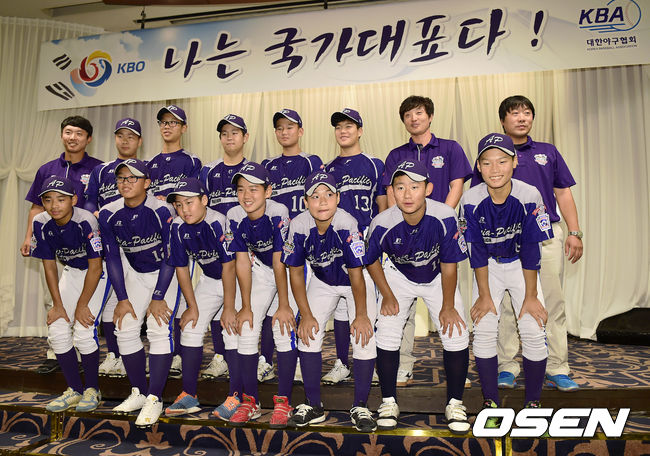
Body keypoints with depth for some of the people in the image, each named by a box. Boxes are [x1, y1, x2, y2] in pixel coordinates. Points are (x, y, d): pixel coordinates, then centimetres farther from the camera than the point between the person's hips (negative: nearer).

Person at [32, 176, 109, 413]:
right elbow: (49, 266, -3)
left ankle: (92, 390, 8)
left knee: (84, 332, -15)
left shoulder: (87, 221, -28)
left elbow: (95, 268, -21)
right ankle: (75, 391, 15)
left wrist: (82, 306, -16)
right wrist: (58, 304, -6)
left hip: (99, 272, -6)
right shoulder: (41, 224, -11)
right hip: (71, 271, 6)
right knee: (57, 330, -2)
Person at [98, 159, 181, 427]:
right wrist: (122, 299, -6)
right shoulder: (109, 214, -9)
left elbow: (171, 258, -19)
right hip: (136, 274, 5)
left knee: (159, 329, -15)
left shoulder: (161, 211, -24)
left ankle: (154, 399, -5)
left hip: (167, 273, -5)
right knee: (125, 329, 0)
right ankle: (138, 393, 16)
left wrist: (158, 298, -19)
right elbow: (113, 258, -2)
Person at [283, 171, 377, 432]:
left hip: (355, 283, -3)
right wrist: (306, 315, -13)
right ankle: (313, 406, 10)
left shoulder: (348, 225, -32)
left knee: (364, 337, -14)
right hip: (323, 282, 3)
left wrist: (361, 315, -21)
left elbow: (356, 276, -25)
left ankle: (360, 408, 5)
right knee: (308, 334, -7)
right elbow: (295, 272, -12)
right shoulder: (299, 226, -22)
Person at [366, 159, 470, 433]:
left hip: (437, 279, 0)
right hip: (399, 278, 0)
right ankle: (389, 401, 14)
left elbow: (448, 265, -18)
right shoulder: (382, 224, -29)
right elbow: (371, 261, -7)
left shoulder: (445, 218, -32)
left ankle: (454, 403, 14)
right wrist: (388, 297, -6)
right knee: (386, 338, -9)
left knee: (457, 337, -10)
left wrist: (448, 306, -9)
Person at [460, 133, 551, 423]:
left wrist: (530, 296, -14)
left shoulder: (529, 196, -21)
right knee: (483, 331, -9)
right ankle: (491, 403, 7)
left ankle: (532, 403, 10)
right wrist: (484, 295, -12)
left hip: (522, 266, 0)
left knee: (534, 331, -10)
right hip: (488, 268, 1)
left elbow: (531, 250, -16)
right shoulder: (471, 200, -19)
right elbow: (477, 251, -13)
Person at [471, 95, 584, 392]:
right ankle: (507, 368, 14)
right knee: (507, 304, 2)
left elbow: (563, 193, 15)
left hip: (548, 235, 3)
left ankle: (557, 370, 14)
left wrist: (574, 232, 6)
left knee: (553, 303, 4)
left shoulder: (548, 152, 16)